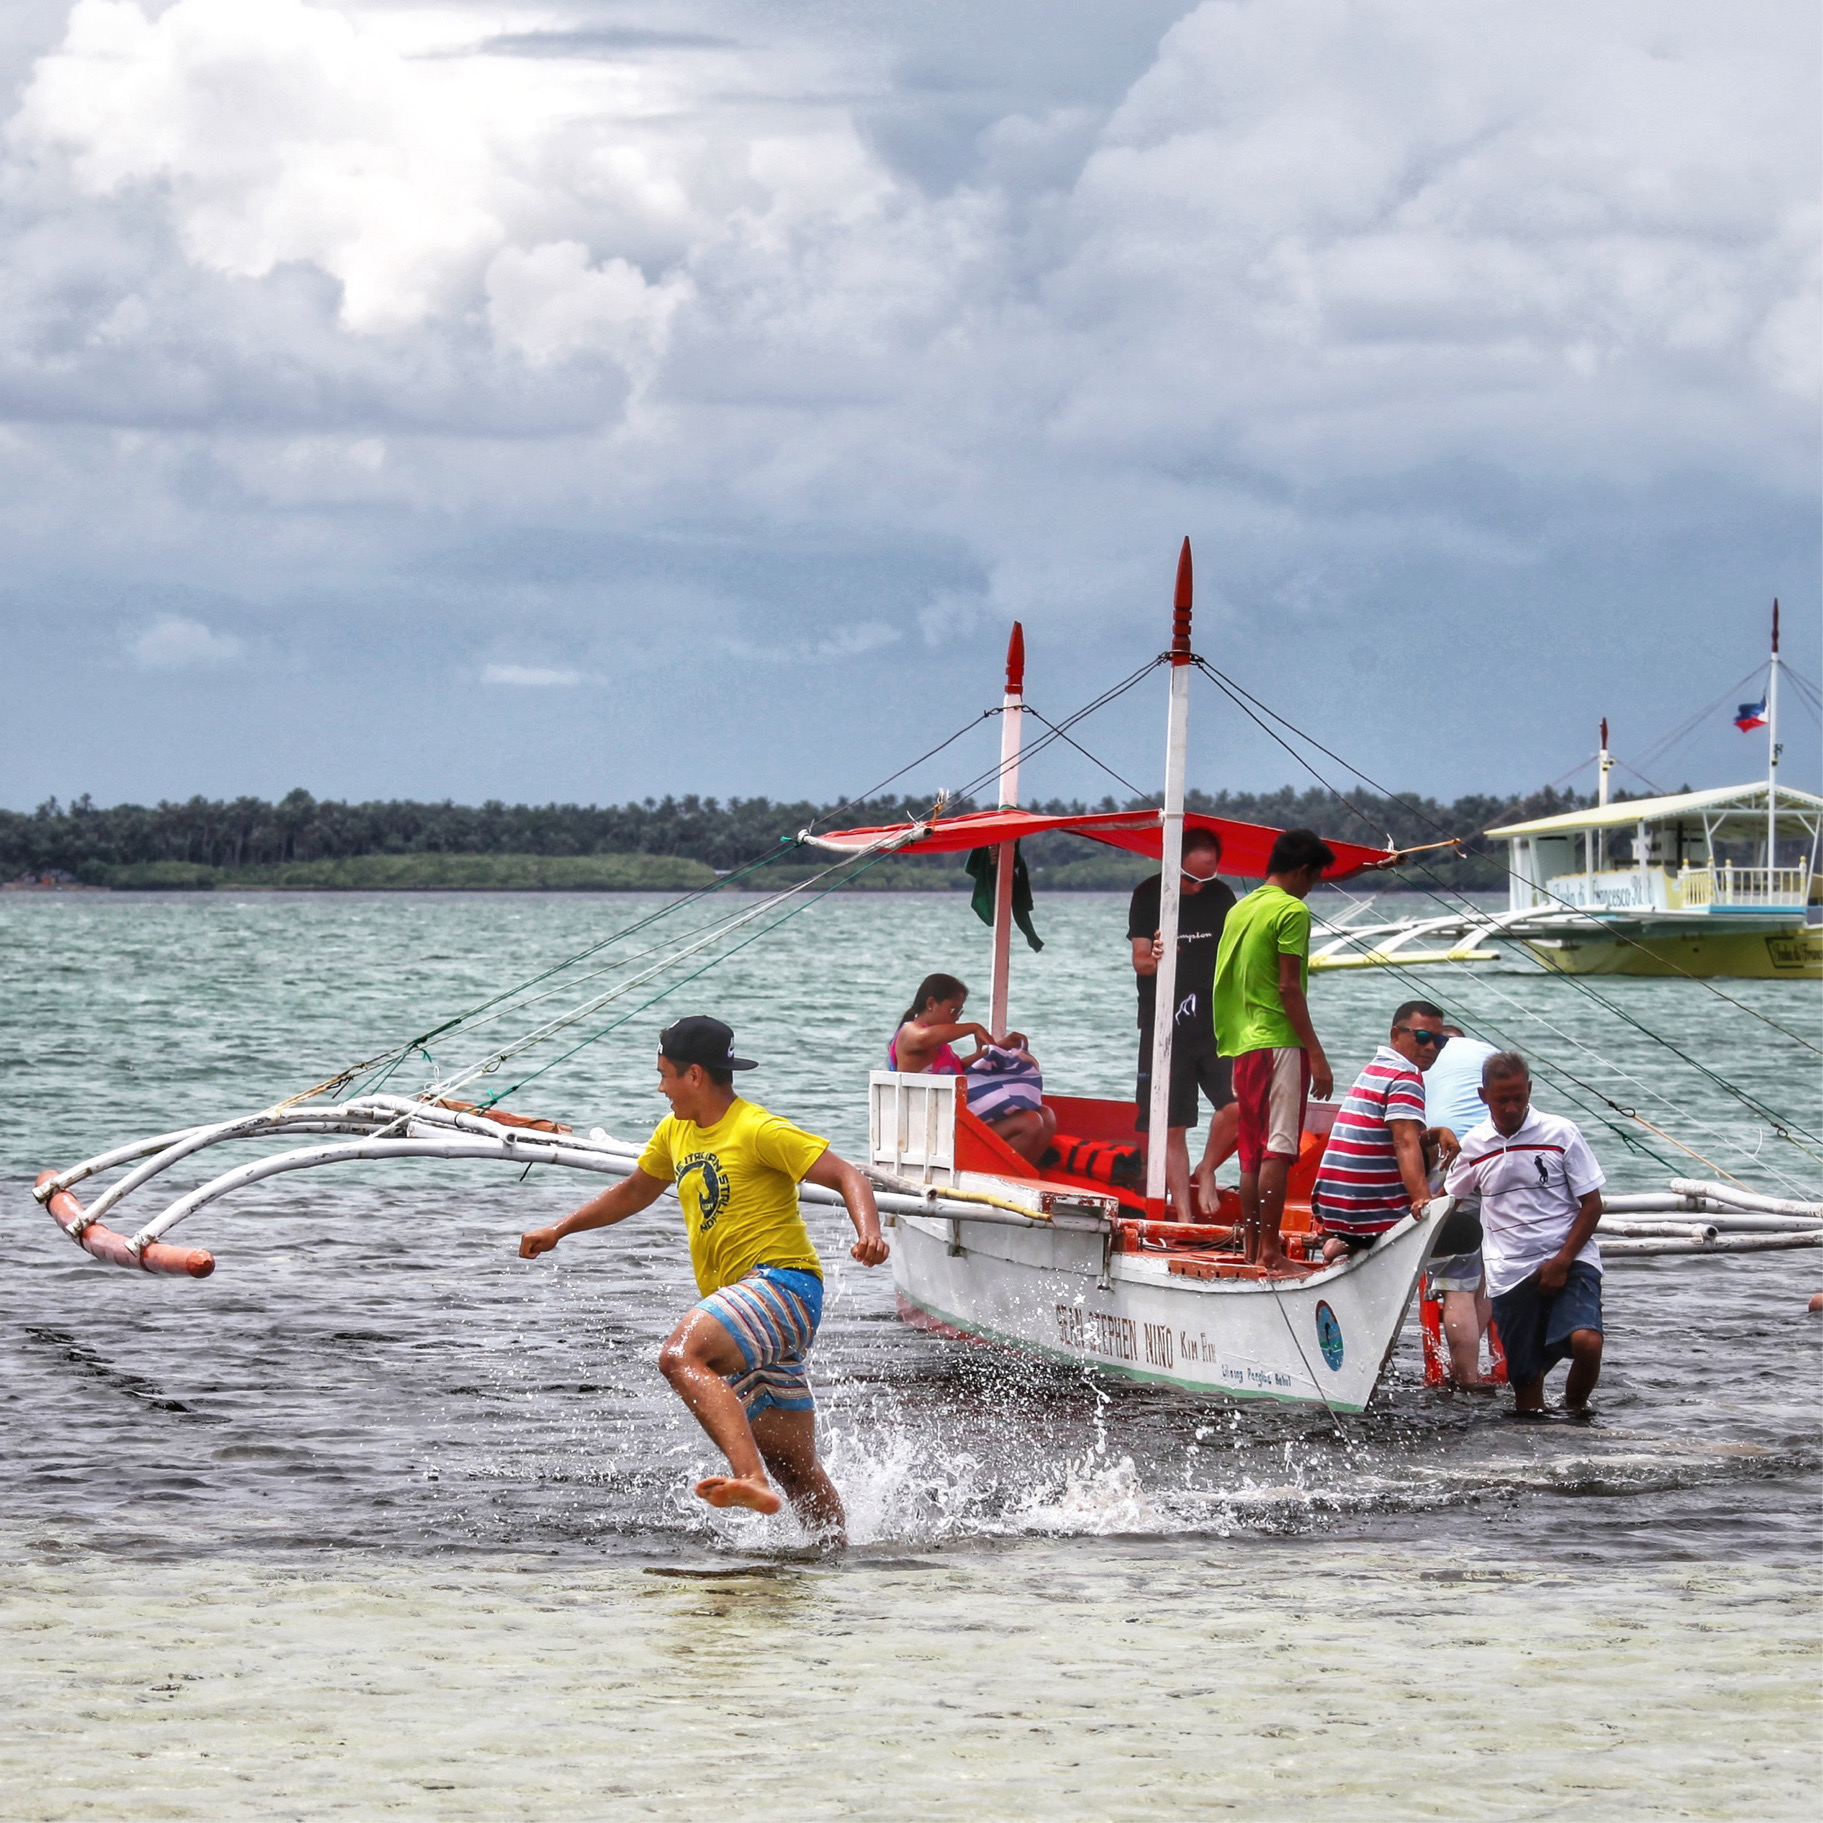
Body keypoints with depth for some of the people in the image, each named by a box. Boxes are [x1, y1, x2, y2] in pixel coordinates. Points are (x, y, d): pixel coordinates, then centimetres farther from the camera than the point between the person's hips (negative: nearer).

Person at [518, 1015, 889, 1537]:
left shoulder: (758, 1130, -9)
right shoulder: (675, 1132, 17)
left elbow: (846, 1176, -14)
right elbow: (635, 1191, 34)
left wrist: (868, 1234, -33)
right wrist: (558, 1230, 32)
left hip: (782, 1283, -9)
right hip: (744, 1302, 9)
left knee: (680, 1357, -34)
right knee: (792, 1464, 12)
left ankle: (750, 1479, -50)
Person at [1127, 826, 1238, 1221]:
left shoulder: (1221, 897, 8)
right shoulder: (1148, 896, 0)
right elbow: (1140, 963, -5)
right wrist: (1156, 958, -28)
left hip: (1215, 1025, 2)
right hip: (1165, 1027, -2)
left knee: (1238, 1106, -18)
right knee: (1172, 1129, -1)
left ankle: (1206, 1171, 8)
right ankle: (1184, 1216, 6)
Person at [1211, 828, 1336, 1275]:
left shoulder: (1239, 910, 17)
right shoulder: (1291, 911, -8)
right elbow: (1289, 987, -14)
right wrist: (1315, 1054, -13)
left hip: (1242, 1044, 8)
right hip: (1279, 1041, -8)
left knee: (1252, 1154, 10)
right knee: (1278, 1150, -9)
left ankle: (1251, 1252, 11)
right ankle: (1270, 1252, -13)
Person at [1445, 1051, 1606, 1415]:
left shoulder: (1561, 1134, -2)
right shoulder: (1473, 1146, 7)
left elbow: (1592, 1205, -1)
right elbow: (1446, 1199, 25)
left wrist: (1562, 1262, -10)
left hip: (1569, 1262, -3)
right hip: (1510, 1273, 3)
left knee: (1586, 1341, -26)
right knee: (1524, 1374, 2)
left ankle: (1575, 1409, -1)